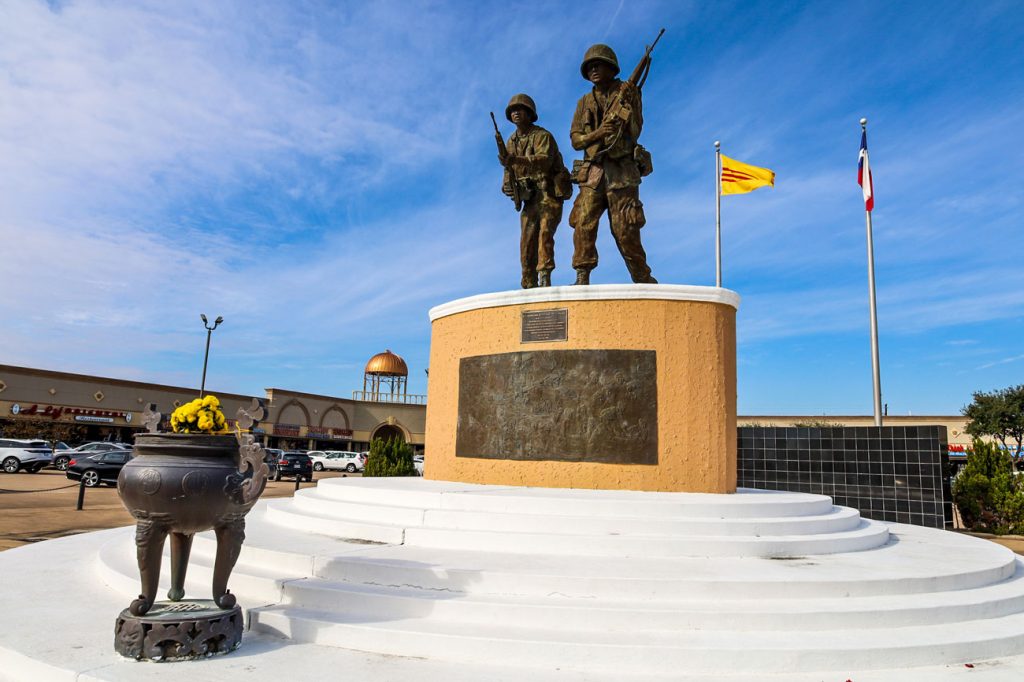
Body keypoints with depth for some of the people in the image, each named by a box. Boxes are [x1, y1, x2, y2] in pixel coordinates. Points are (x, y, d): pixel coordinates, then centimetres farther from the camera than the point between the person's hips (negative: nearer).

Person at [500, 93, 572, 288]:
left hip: (550, 195, -6)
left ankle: (545, 276, -29)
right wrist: (507, 186, -7)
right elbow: (509, 170, 16)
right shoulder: (511, 142, 12)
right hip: (529, 199, 6)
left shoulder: (542, 136, -9)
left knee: (545, 232, -25)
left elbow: (544, 161, -29)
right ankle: (529, 287, 7)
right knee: (526, 246, 2)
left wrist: (517, 160, -43)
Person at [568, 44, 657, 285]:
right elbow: (575, 139, 8)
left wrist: (624, 103, -12)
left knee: (625, 230, -3)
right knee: (583, 224, -12)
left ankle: (643, 280, 12)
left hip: (622, 172, -3)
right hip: (592, 172, 3)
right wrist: (598, 133, -9)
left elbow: (634, 132, 0)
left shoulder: (628, 92, 8)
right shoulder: (584, 102, 17)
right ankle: (582, 280, -11)